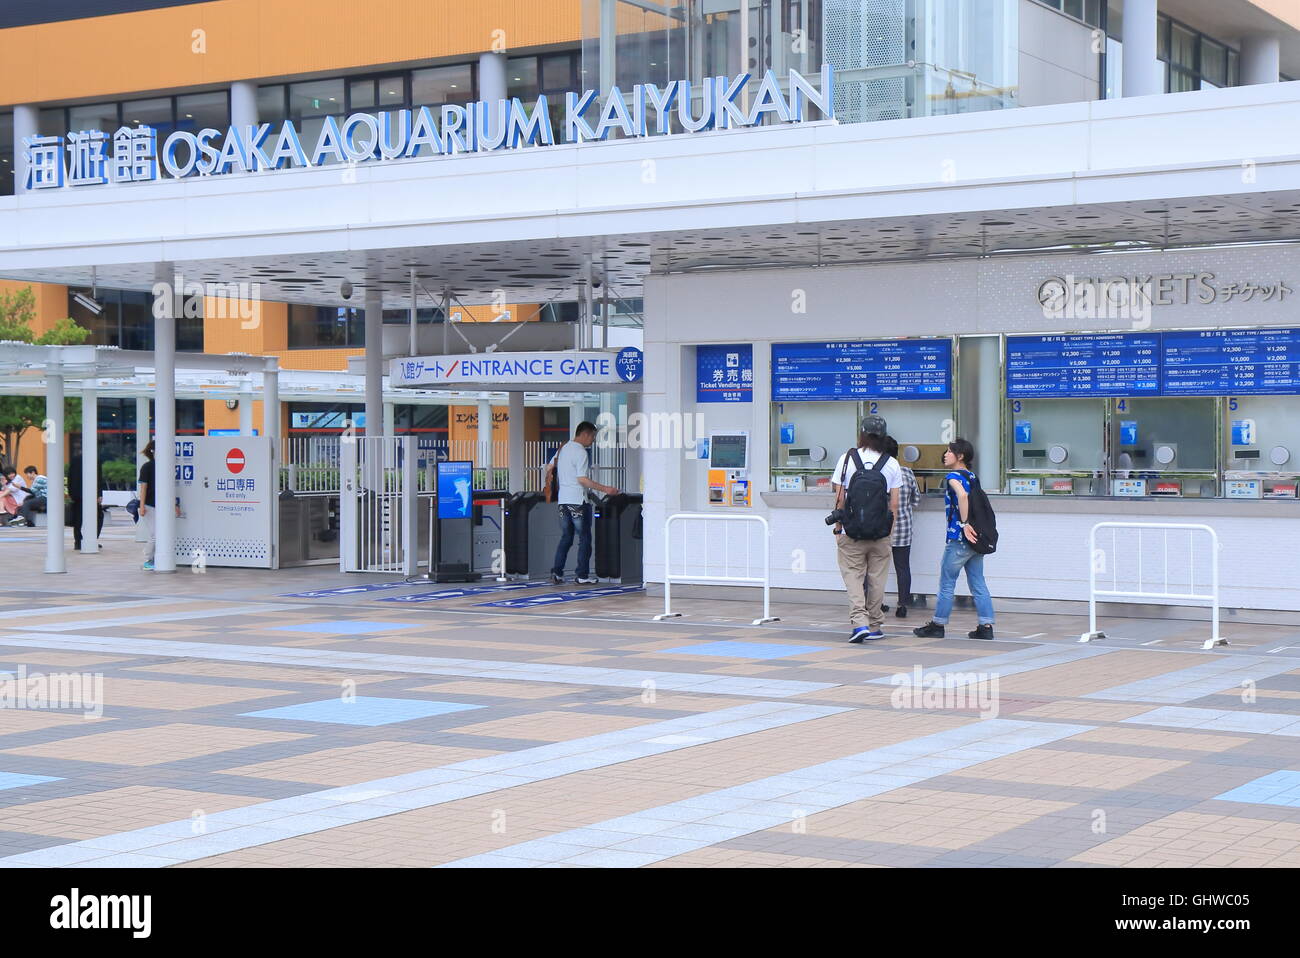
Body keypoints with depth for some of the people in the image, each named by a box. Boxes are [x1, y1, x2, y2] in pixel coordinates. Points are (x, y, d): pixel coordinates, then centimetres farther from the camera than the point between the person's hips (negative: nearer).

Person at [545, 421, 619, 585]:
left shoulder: (563, 449, 13)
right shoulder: (580, 452, -13)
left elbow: (549, 468, 20)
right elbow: (582, 479, -19)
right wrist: (605, 489, -18)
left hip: (563, 499, 8)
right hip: (578, 500, -8)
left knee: (566, 537, 13)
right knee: (584, 538, 1)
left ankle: (556, 572, 6)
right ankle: (583, 575, 2)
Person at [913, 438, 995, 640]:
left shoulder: (953, 476, -10)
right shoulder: (973, 477, 14)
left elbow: (962, 495, -28)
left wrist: (964, 525, -26)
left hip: (958, 539, -7)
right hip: (975, 539, 7)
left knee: (946, 584, 3)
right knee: (978, 584, 8)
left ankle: (937, 625, 11)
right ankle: (986, 627, 5)